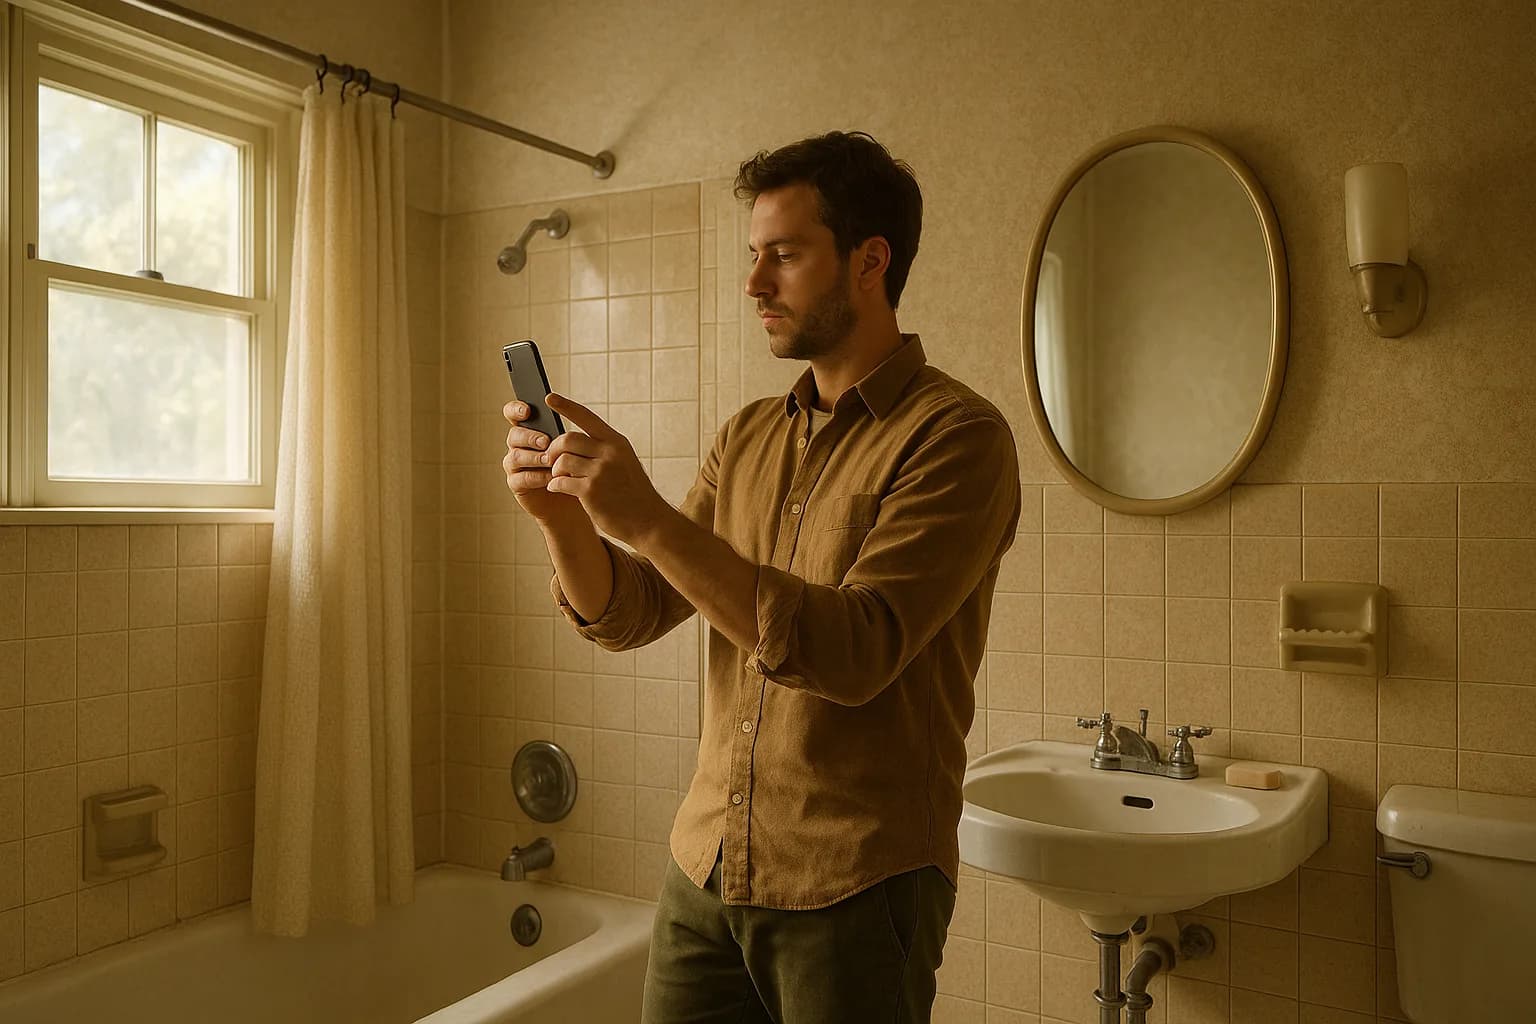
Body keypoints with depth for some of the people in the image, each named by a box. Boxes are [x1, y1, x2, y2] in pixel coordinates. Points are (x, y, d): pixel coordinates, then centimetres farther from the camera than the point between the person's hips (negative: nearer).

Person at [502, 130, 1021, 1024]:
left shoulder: (956, 435, -12)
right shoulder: (750, 437, 8)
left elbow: (856, 652, -24)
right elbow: (629, 615, 7)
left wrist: (649, 520, -26)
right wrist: (561, 512, -13)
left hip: (855, 891, -5)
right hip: (705, 872, 6)